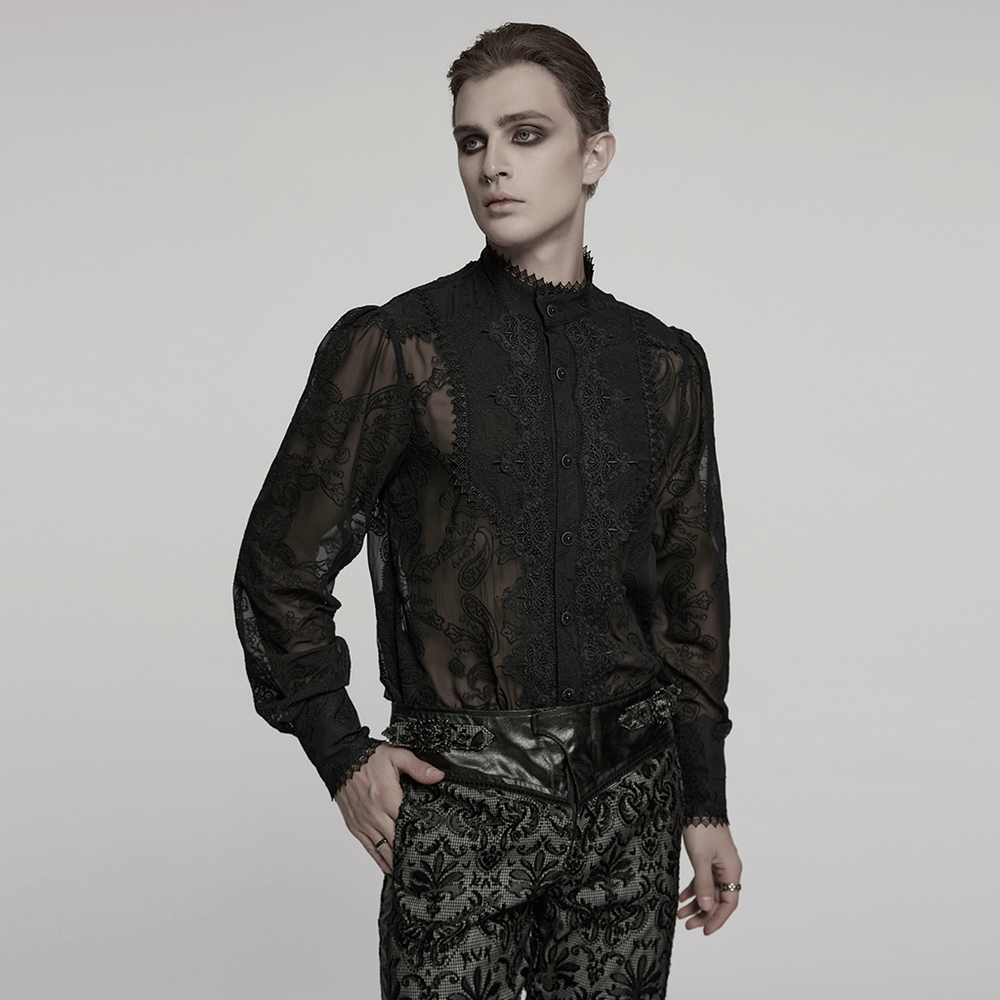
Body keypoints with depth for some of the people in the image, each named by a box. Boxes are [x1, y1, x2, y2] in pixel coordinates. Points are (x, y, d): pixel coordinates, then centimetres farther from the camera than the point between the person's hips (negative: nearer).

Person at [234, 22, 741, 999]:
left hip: (627, 801, 3)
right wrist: (342, 757, -3)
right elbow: (281, 568, 1)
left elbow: (688, 593, 12)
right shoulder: (394, 348, -5)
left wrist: (704, 804, 11)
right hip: (461, 801, -3)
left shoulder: (665, 366, 6)